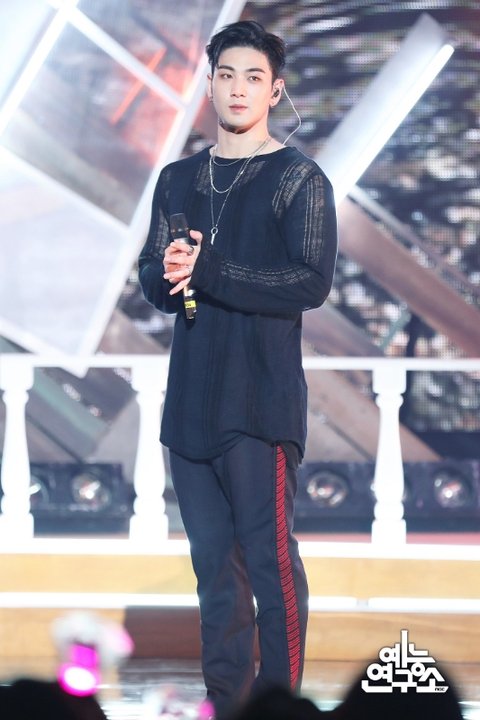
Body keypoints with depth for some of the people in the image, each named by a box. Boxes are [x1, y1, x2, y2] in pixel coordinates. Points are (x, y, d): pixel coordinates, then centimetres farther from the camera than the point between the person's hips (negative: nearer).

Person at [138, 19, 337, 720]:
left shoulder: (298, 179, -1)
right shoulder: (178, 179, 17)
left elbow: (312, 282, -12)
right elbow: (151, 277, 13)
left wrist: (207, 272, -15)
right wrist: (167, 274, -12)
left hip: (261, 400, -6)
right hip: (190, 399, 6)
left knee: (270, 558, -8)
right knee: (213, 563, 8)